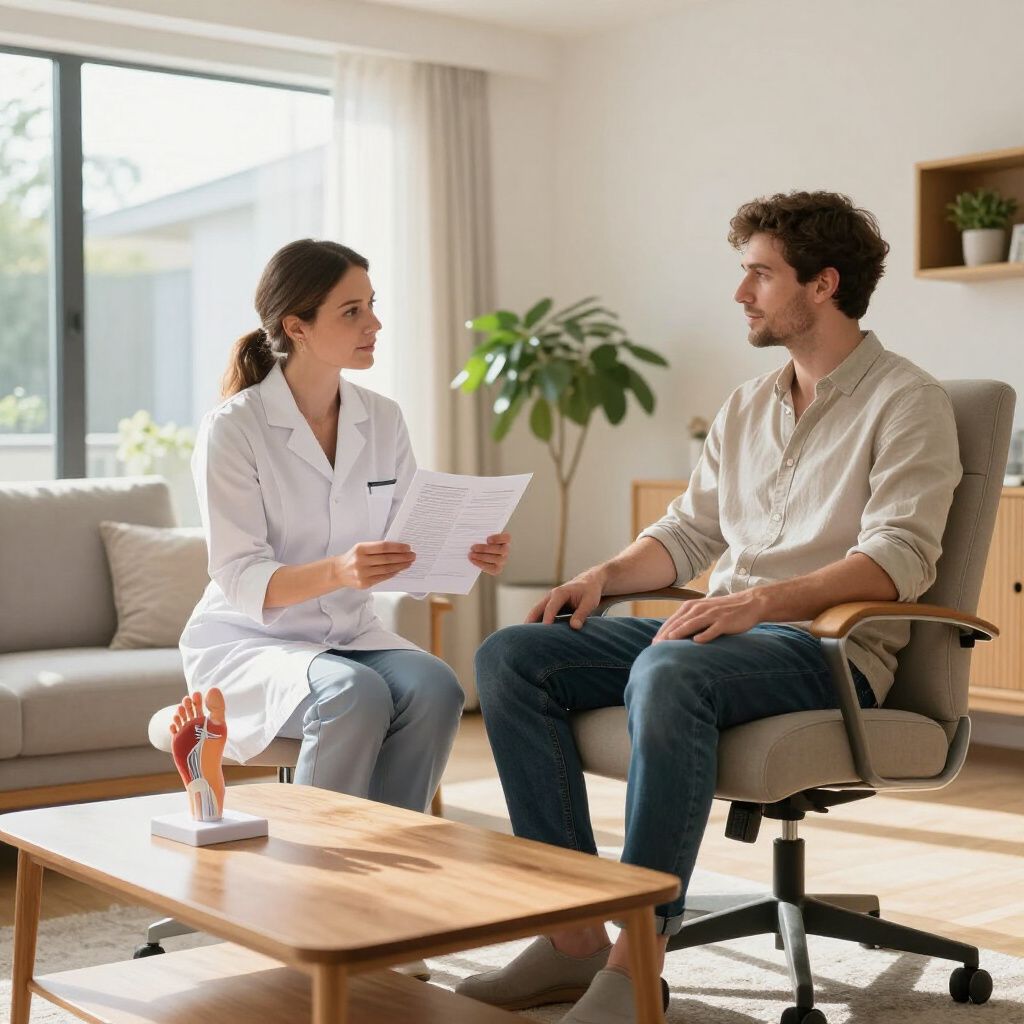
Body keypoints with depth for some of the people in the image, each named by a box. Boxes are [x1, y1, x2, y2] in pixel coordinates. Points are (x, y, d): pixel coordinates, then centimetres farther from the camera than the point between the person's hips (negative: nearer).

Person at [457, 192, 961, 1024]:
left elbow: (899, 558, -16)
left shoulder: (906, 401, -3)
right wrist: (605, 574, 0)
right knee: (509, 656, -12)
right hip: (723, 630, 8)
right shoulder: (747, 405, 20)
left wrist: (763, 599, -29)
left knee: (669, 673, -40)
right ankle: (575, 938, -16)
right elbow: (690, 529, 21)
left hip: (830, 645, -7)